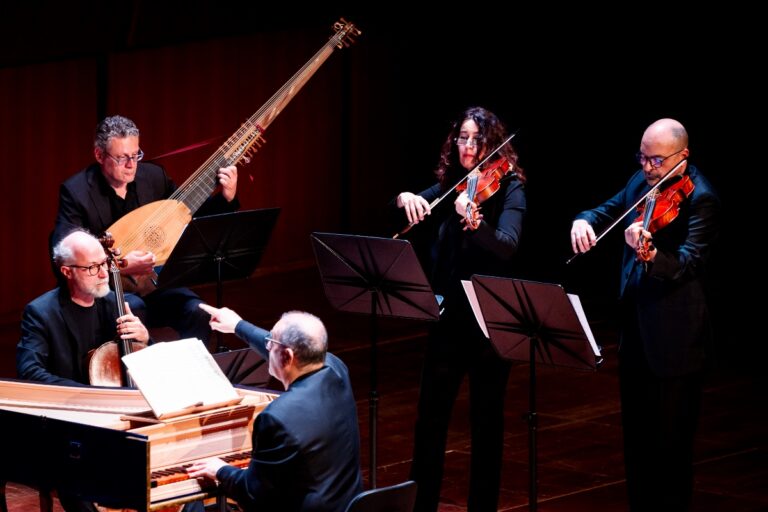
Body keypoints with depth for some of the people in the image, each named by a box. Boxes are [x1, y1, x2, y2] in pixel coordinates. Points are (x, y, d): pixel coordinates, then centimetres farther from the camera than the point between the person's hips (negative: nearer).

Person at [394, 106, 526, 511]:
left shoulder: (509, 190, -10)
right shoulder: (449, 186, 7)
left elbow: (506, 246, -26)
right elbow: (411, 207, 4)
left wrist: (474, 221, -45)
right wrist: (405, 199, -19)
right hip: (448, 316, 5)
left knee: (486, 421, 3)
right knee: (430, 418, 7)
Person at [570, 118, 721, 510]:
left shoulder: (700, 199, -15)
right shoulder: (642, 183, 8)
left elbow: (687, 263, -25)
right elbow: (608, 212, 16)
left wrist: (650, 256, -45)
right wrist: (583, 222, -8)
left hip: (673, 337, -8)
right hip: (634, 330, 8)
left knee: (670, 443, -1)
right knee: (636, 436, 16)